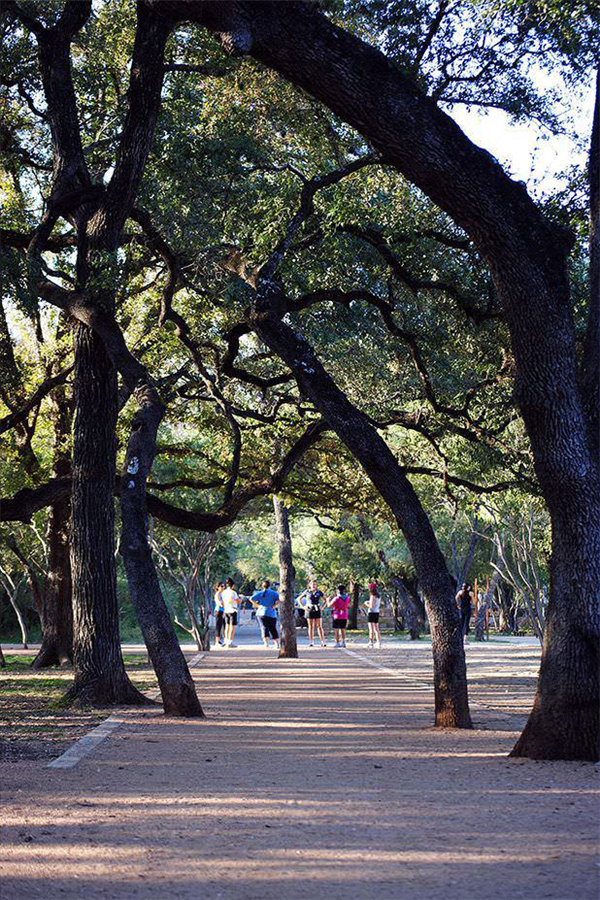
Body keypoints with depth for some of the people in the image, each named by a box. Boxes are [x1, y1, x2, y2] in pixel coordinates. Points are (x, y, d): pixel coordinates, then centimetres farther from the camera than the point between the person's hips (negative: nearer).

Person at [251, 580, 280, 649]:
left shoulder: (259, 593, 7)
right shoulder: (273, 593, 2)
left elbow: (251, 599, -4)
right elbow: (279, 600, -13)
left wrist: (257, 605, 1)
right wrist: (274, 606, -4)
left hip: (261, 612, 0)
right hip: (272, 613, 0)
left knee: (264, 628, -5)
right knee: (273, 629, 11)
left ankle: (266, 643, -21)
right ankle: (277, 644, 11)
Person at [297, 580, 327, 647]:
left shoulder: (319, 592, 6)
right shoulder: (307, 592, 5)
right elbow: (299, 599, 11)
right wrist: (303, 607, 1)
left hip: (317, 610, 0)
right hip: (309, 610, 0)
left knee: (319, 626, -4)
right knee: (311, 626, 3)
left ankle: (322, 642, -7)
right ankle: (311, 642, 6)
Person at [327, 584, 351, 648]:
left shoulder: (336, 598, -15)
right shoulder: (347, 598, 0)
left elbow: (329, 605, -7)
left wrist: (328, 600, 13)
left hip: (337, 616, -5)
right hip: (344, 616, 5)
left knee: (336, 630, 3)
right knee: (343, 629, 17)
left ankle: (337, 643, 0)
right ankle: (343, 642, 13)